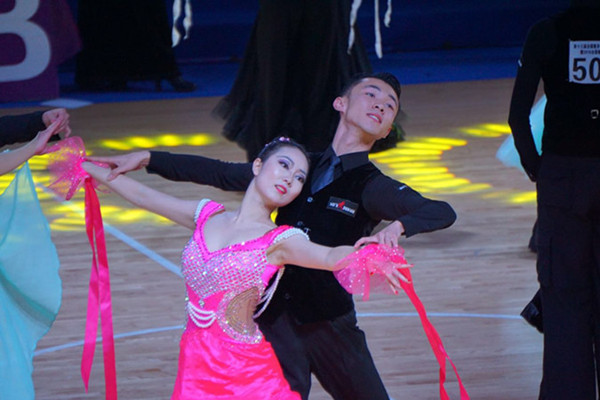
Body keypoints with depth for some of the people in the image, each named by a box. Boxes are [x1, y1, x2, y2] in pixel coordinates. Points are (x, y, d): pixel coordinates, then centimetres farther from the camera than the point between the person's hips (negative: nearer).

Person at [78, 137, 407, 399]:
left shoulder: (280, 241, -5)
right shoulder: (206, 216, 8)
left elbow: (330, 257, -25)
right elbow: (143, 196, 20)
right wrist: (90, 168, 29)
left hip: (246, 369, -4)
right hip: (195, 368, 4)